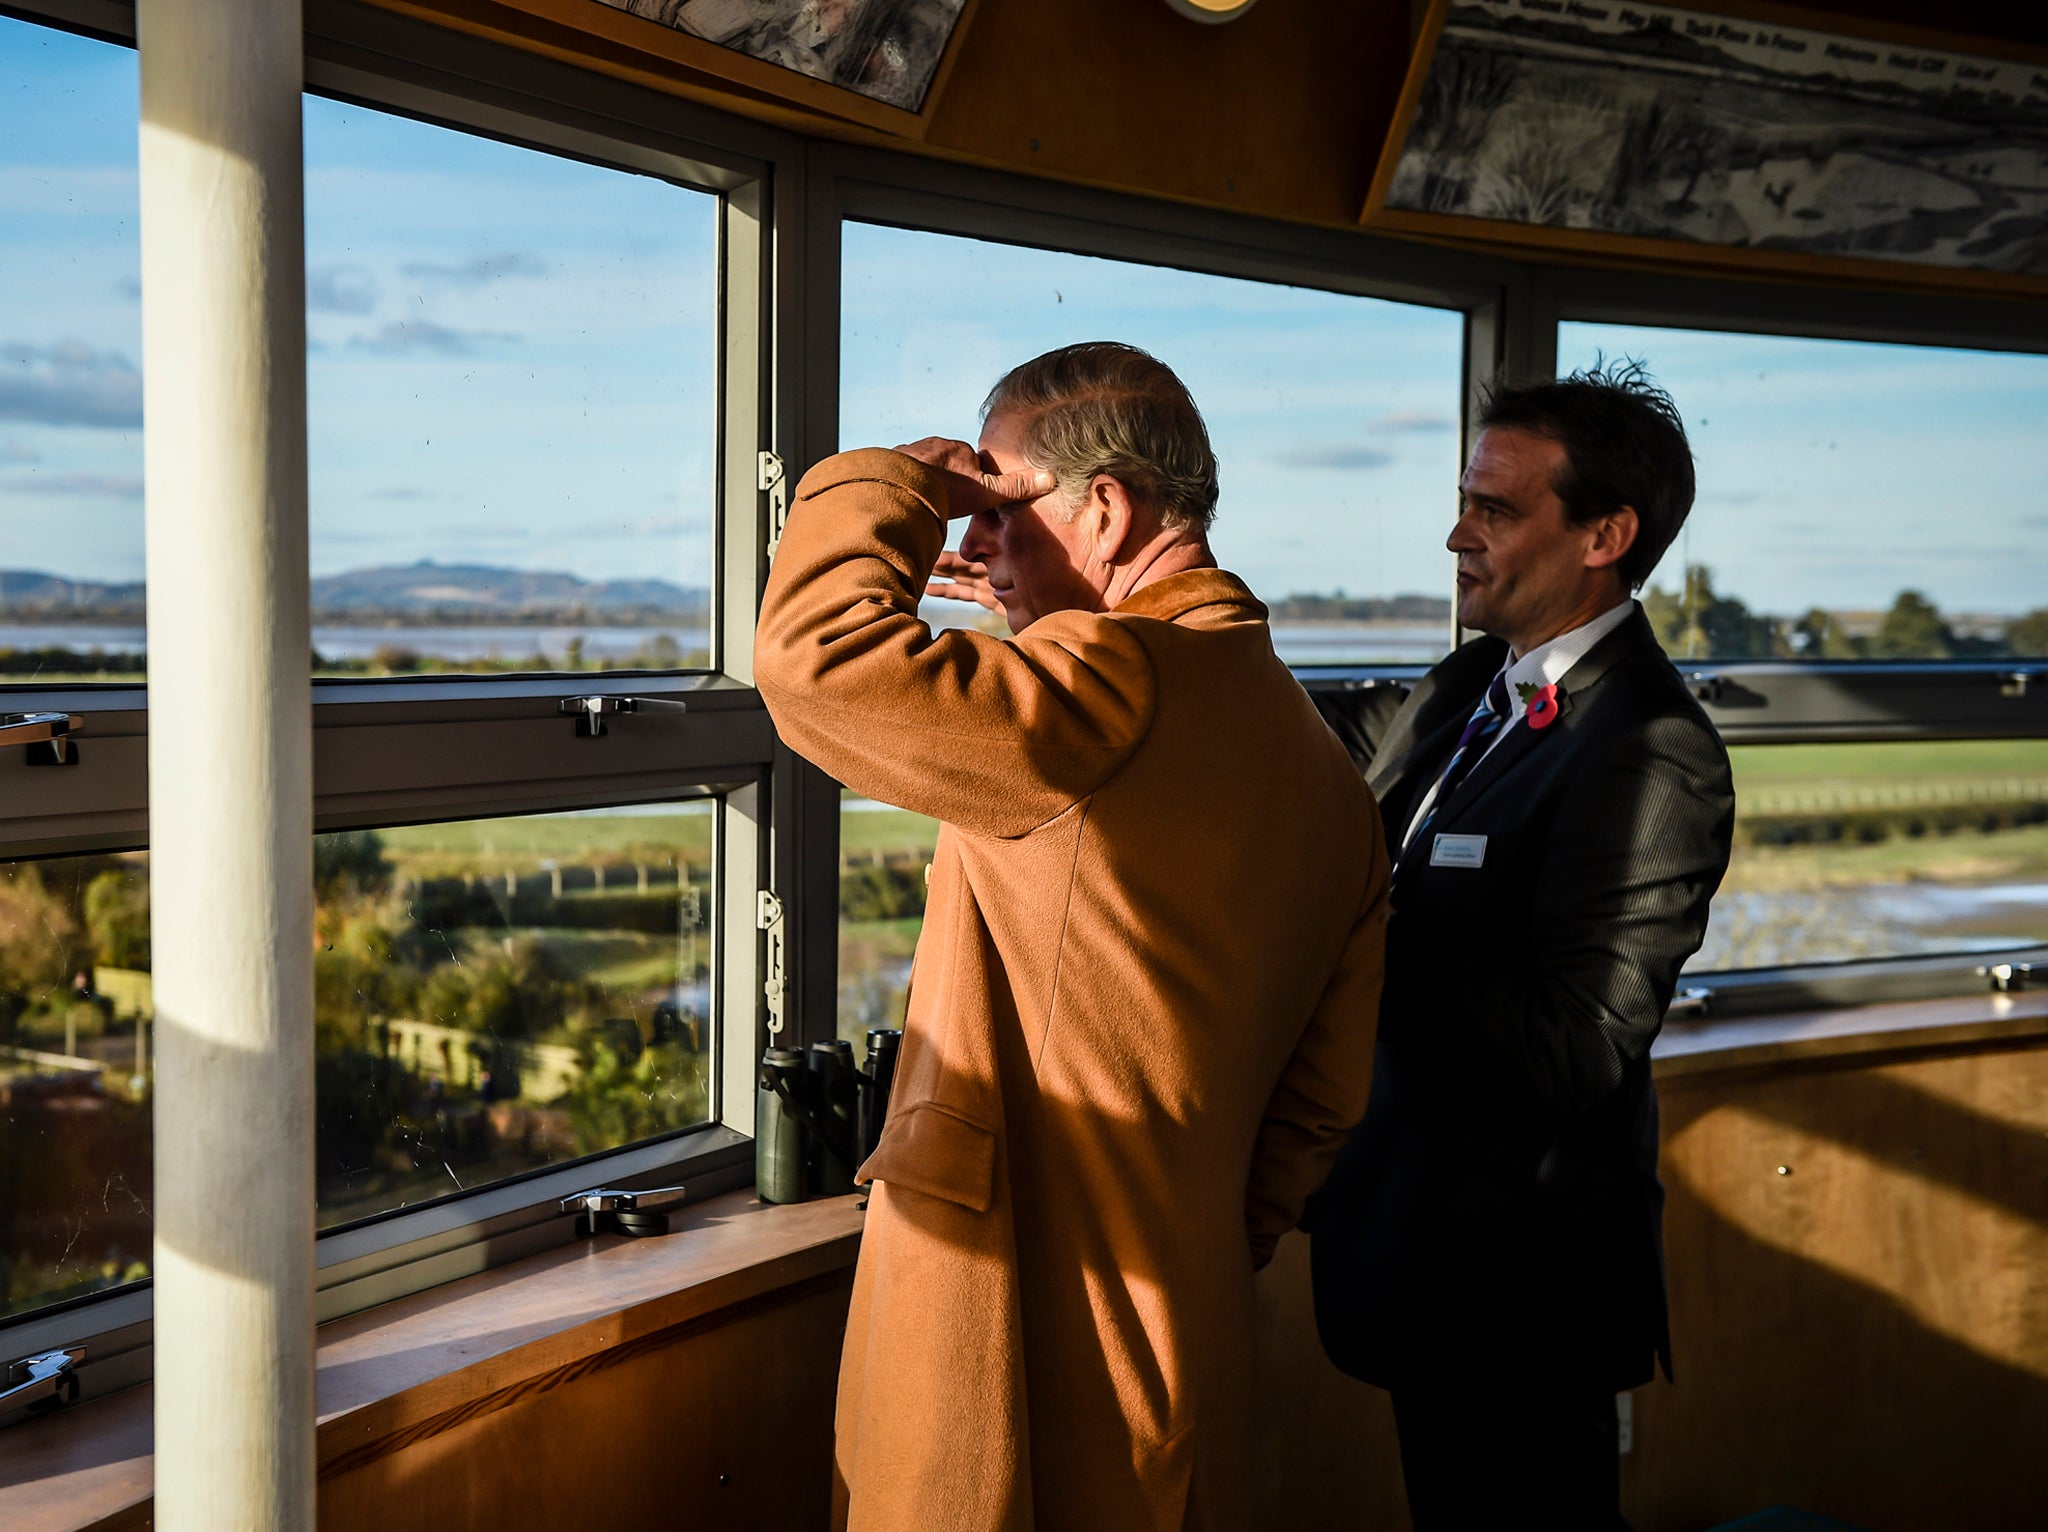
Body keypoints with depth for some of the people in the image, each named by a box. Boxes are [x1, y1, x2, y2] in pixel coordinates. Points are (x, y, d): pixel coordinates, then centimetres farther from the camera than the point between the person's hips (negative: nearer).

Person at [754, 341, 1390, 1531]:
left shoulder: (1119, 687, -20)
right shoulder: (1323, 763, 9)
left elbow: (819, 650, -29)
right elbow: (1324, 1099, 13)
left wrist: (896, 484, -11)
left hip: (1029, 1352, -9)